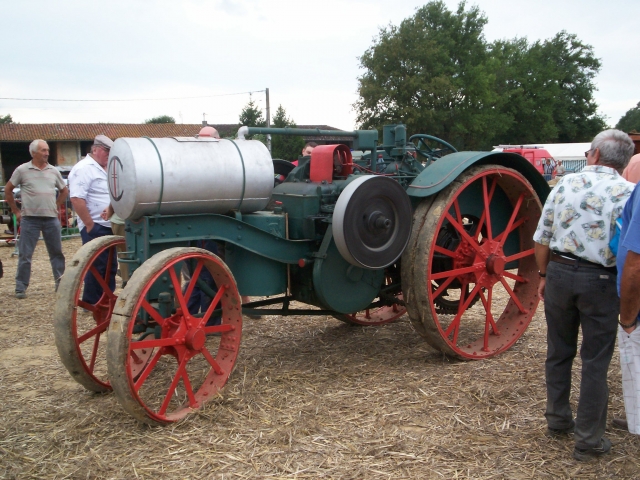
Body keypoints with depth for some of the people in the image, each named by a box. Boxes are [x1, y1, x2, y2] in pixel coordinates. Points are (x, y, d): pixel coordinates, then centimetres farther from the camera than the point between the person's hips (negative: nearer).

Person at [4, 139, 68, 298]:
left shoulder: (53, 171, 7)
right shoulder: (22, 170, -2)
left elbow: (64, 191, 21)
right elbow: (8, 190, 7)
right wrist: (16, 211, 5)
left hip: (51, 219, 3)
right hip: (30, 219, -3)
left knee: (57, 253, 9)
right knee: (25, 255, 1)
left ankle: (61, 283, 19)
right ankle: (21, 288, 8)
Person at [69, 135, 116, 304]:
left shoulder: (101, 169, 17)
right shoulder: (84, 169, -14)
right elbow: (77, 199, -23)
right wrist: (90, 225, -22)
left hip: (108, 226, 9)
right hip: (95, 227, -9)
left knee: (110, 265, 13)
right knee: (97, 266, -3)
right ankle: (91, 303, 7)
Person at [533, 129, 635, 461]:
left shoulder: (565, 183, 2)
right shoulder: (627, 192, -7)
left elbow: (541, 240, 4)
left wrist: (544, 275, 15)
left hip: (560, 272, 3)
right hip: (600, 280, -3)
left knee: (559, 352, 17)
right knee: (595, 362, 7)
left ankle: (558, 420, 32)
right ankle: (588, 440, 14)